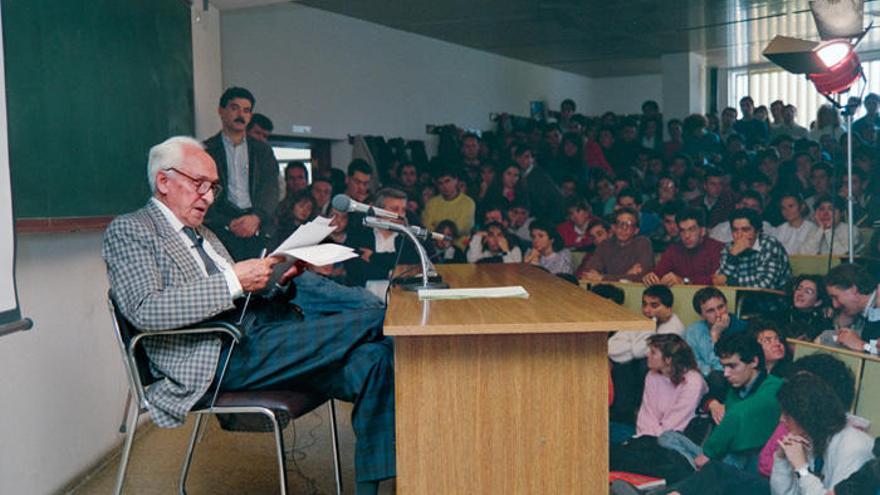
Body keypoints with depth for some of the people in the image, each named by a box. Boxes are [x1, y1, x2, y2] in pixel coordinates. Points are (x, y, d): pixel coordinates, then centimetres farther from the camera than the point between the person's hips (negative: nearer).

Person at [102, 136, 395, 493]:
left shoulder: (204, 235, 28)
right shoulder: (128, 230, 1)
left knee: (371, 357, -15)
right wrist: (233, 281, -20)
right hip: (218, 359, -9)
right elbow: (145, 311, -17)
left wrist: (274, 282, 3)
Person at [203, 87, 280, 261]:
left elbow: (271, 189, 7)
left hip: (259, 225, 2)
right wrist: (228, 223, -13)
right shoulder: (205, 150, 10)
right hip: (222, 229, -2)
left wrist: (256, 217, -13)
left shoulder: (262, 150, 20)